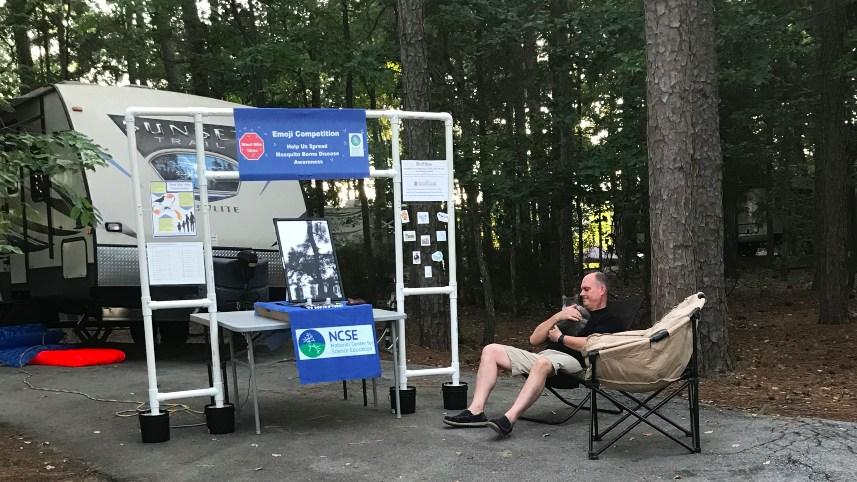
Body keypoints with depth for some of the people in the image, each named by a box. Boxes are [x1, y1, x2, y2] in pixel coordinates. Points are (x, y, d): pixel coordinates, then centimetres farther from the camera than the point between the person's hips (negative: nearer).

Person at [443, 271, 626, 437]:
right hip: (544, 355, 8)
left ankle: (509, 419, -51)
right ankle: (476, 411, -17)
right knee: (491, 350, -4)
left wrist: (560, 337, 1)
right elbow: (534, 339, 23)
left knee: (543, 362, -42)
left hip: (572, 361, -8)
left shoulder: (611, 320, 9)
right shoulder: (576, 312, 32)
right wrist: (557, 317, 8)